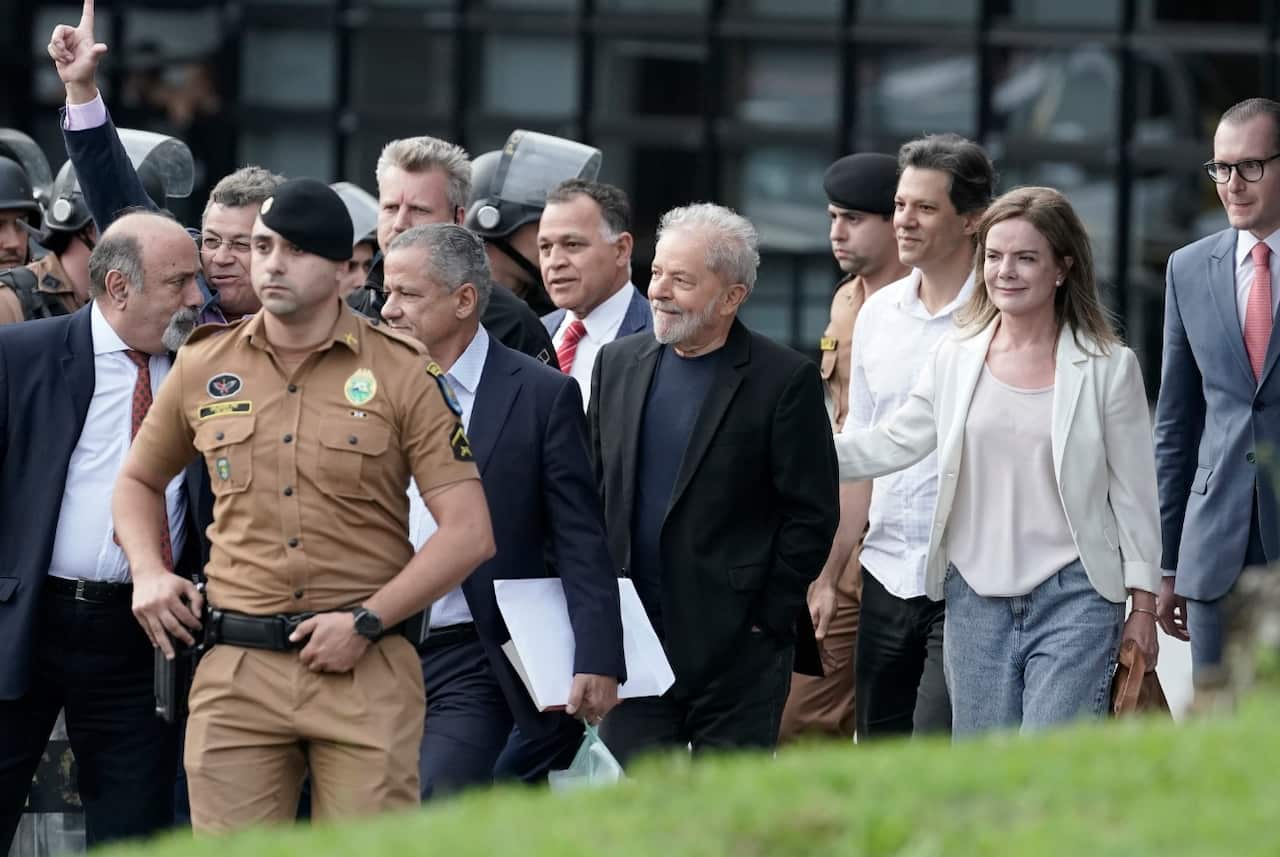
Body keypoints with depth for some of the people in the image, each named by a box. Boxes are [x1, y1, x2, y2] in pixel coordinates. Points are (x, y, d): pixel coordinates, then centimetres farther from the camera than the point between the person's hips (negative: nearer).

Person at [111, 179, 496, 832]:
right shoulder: (204, 367, 11)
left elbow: (469, 533, -2)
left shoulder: (404, 373, 2)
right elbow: (137, 481, 28)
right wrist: (147, 572, 8)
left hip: (368, 673, -2)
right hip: (236, 671, 2)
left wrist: (367, 621, -10)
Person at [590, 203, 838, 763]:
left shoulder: (785, 380, -5)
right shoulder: (617, 364, 10)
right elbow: (590, 491, 14)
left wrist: (766, 618, -8)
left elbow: (812, 514, -5)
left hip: (737, 651, -4)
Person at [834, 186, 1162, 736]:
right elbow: (893, 443, 16)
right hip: (977, 598, 4)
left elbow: (1134, 492, 1)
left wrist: (1143, 607, 0)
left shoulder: (1109, 368, -2)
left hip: (1072, 596, -4)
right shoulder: (956, 359, 7)